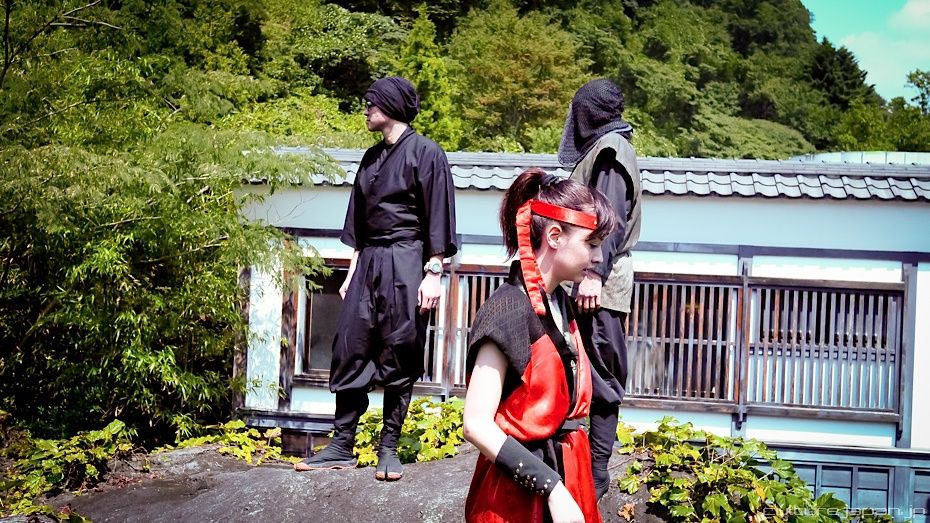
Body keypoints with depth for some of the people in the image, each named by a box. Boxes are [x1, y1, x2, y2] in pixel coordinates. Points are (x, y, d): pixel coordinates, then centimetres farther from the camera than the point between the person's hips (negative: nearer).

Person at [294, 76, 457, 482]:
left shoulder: (425, 152, -4)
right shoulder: (372, 158, 17)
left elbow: (437, 219, -8)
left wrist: (433, 274, -14)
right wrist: (353, 272, 16)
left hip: (406, 265, -7)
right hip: (368, 264, 7)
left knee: (399, 359, 0)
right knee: (350, 350, 4)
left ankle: (389, 449, 11)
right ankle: (341, 447, 12)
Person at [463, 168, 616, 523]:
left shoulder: (560, 303, 5)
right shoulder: (508, 311, -20)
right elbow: (477, 425, -23)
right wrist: (552, 487, -23)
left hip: (564, 476, 8)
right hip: (518, 492, -8)